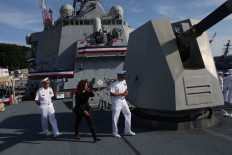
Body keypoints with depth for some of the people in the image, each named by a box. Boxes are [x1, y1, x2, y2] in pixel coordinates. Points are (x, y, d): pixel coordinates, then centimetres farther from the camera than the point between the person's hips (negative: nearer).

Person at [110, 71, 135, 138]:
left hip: (123, 100, 8)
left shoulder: (124, 81, 9)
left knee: (128, 114, 11)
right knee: (115, 117, -1)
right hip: (116, 101, -8)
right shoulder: (114, 84, -16)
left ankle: (127, 131, 24)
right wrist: (121, 94, -22)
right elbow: (112, 93, -21)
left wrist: (126, 91, -3)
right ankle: (115, 132, 14)